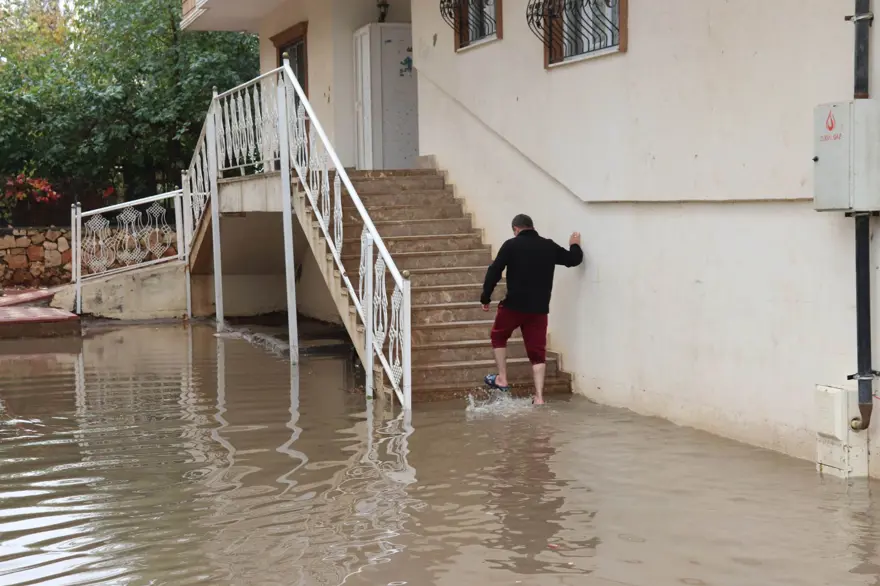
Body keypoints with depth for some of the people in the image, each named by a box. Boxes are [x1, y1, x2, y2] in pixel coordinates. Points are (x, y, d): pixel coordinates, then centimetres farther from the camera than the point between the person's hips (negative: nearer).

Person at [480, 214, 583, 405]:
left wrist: (485, 297, 0)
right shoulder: (549, 246, 5)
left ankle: (502, 379, 19)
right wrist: (575, 246, 38)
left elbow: (494, 272, -9)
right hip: (539, 308, 3)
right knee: (537, 350, 7)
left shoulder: (511, 245, -6)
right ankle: (539, 397, 0)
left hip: (514, 305, -3)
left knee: (498, 336, 23)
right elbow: (574, 259, 16)